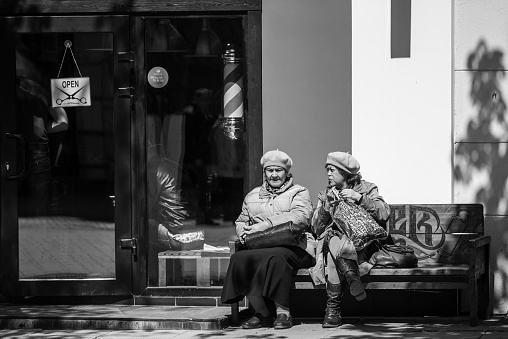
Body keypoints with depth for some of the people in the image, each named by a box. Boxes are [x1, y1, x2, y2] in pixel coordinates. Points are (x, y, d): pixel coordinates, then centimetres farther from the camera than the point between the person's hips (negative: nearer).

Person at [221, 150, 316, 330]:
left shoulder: (299, 193, 9)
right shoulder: (252, 195, 26)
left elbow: (300, 217, -11)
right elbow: (241, 221, 32)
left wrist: (264, 225, -19)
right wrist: (243, 232, 4)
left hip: (292, 246, -4)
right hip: (259, 246, 4)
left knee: (275, 257, -39)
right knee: (239, 259, -29)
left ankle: (283, 311, -29)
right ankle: (261, 313, -24)